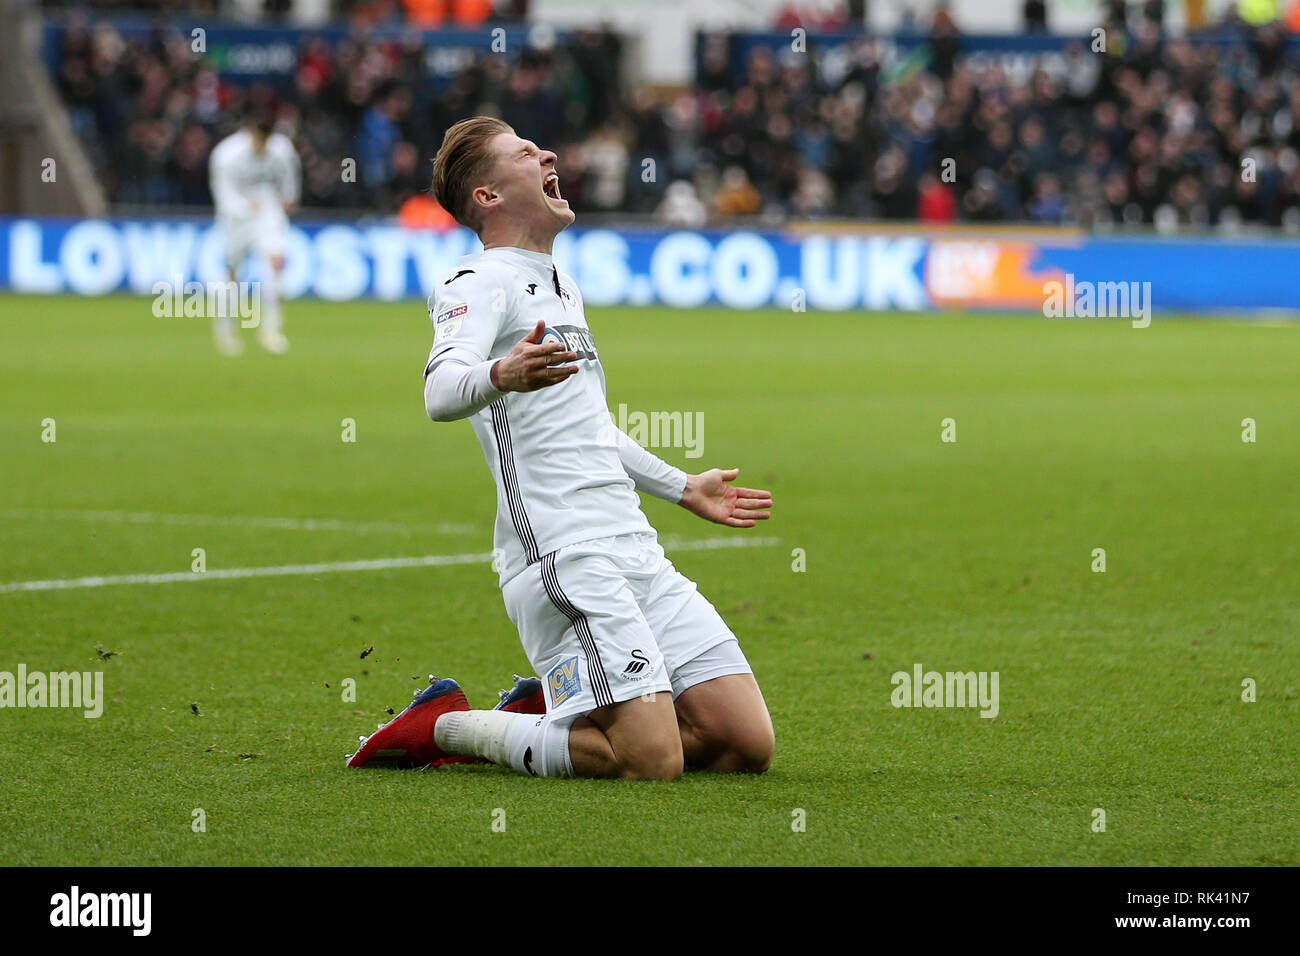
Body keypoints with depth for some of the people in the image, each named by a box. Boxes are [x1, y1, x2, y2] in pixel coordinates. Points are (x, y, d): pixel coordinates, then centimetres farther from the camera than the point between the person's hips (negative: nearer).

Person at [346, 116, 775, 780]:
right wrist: (498, 376, -45)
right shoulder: (478, 282, -3)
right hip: (563, 559, -9)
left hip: (633, 548, 9)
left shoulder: (560, 288, 25)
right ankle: (443, 727, -2)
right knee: (651, 762, -21)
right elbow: (441, 393, -24)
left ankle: (536, 715, 15)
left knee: (747, 744, -2)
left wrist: (683, 489, 44)